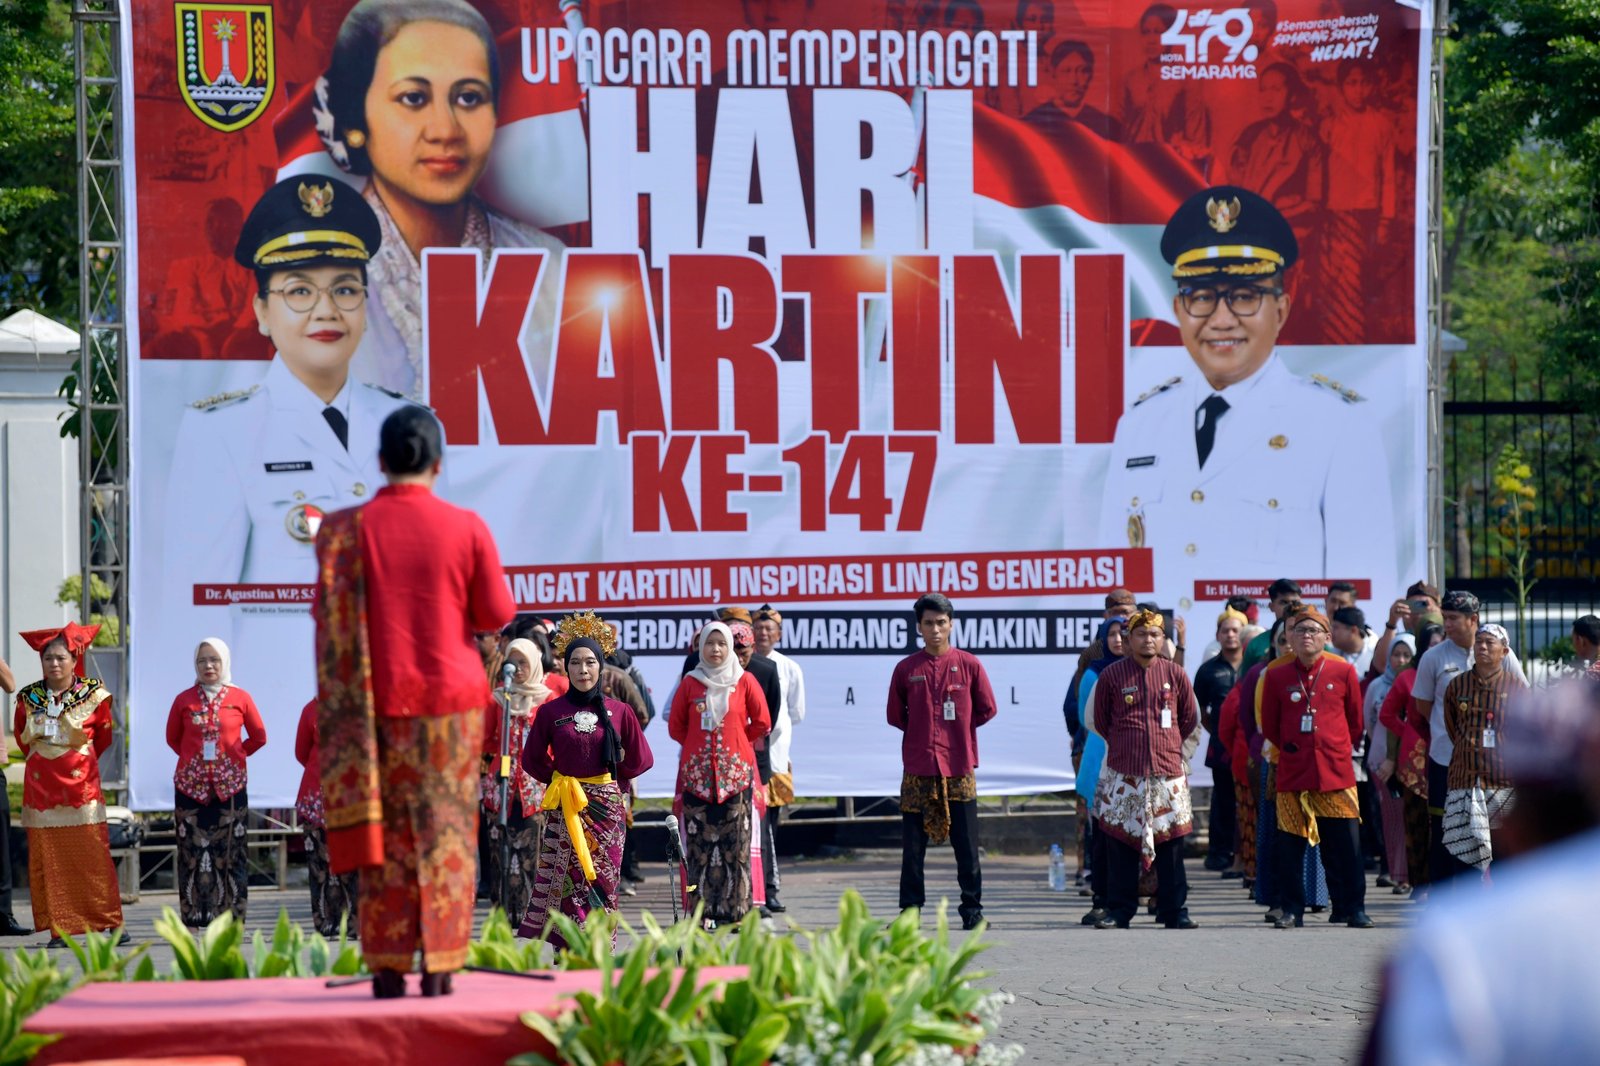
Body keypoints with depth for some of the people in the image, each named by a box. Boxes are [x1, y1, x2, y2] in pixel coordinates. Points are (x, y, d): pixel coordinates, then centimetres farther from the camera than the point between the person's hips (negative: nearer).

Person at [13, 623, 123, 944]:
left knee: (93, 857, -6)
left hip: (81, 784, -2)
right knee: (47, 860, -1)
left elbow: (104, 734, 13)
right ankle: (58, 929, 3)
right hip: (40, 788, 2)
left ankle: (112, 923, 0)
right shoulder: (29, 698, 4)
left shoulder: (93, 694, -1)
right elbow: (20, 734, 21)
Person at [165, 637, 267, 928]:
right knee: (192, 852, -3)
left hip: (231, 784, -1)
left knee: (231, 852, -2)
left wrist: (234, 755, 8)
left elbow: (258, 737, 12)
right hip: (191, 785, 1)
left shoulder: (240, 698, 3)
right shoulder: (184, 700, 5)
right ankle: (192, 918, -1)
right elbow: (173, 738, 17)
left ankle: (233, 918, 0)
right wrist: (194, 757, 8)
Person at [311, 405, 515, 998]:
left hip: (377, 699, 0)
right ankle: (439, 968, 3)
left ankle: (388, 969, 3)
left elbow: (326, 614, -2)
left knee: (382, 832, 6)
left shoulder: (346, 531, -6)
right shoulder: (466, 530, -6)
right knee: (445, 831, 6)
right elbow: (496, 615, 0)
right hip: (451, 697, 0)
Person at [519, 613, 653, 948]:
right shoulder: (550, 712, 0)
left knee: (603, 881, -1)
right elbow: (533, 759, 10)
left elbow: (639, 760, 11)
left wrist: (610, 778, 9)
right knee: (563, 883, -6)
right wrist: (559, 779, 5)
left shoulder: (619, 712, 2)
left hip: (606, 807, 1)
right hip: (563, 808, -1)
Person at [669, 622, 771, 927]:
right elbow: (675, 726, 14)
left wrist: (738, 743, 8)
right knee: (699, 844, -3)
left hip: (736, 772, -1)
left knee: (736, 843, -3)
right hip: (697, 773, 1)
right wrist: (698, 745, 8)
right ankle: (701, 911, -1)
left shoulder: (745, 682, 4)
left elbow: (762, 723, 8)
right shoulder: (690, 683, 7)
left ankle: (736, 911, 0)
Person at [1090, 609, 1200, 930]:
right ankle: (1119, 912, 6)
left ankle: (1175, 911, 8)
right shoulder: (1111, 675, 2)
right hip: (1123, 774, -1)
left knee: (1171, 843, 2)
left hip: (1168, 771, 1)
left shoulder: (1175, 674, 6)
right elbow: (1100, 720, 13)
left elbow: (1189, 719, 17)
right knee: (1121, 844, 0)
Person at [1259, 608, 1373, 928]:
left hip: (1337, 772, 0)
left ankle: (1353, 908, 7)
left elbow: (1356, 721, 14)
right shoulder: (1276, 676, 4)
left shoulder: (1344, 672, 4)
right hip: (1292, 774, 0)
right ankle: (1292, 910, 8)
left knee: (1345, 847, 0)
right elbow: (1269, 725, 14)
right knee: (1290, 847, 0)